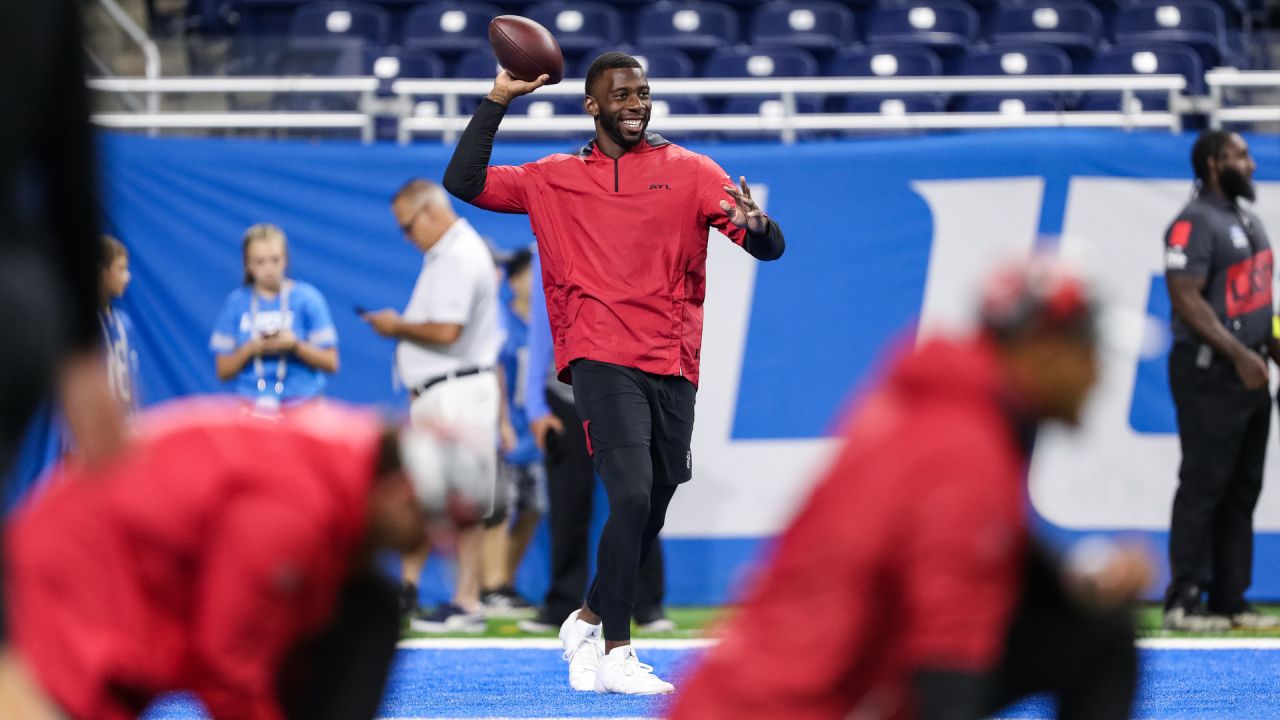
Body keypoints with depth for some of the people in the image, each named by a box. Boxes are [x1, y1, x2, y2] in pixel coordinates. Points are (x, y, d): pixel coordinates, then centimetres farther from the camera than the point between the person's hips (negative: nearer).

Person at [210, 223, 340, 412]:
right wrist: (251, 349, -10)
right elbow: (223, 371, 7)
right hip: (252, 406, 1)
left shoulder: (307, 298, 2)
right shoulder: (236, 303, 7)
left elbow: (330, 363, 1)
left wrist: (295, 345, -14)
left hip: (302, 403, -1)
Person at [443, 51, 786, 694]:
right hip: (603, 362, -3)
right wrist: (497, 101, 3)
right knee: (632, 497, -19)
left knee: (650, 515, 8)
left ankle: (588, 620, 31)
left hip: (673, 367, 3)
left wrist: (754, 224, -21)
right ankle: (615, 654, -14)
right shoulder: (554, 181, 12)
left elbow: (769, 248, 4)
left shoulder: (689, 172, 10)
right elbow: (463, 183, 7)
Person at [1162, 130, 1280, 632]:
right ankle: (1184, 601, -4)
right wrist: (1238, 354, -23)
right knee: (1203, 487, -7)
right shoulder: (1194, 224, -13)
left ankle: (1230, 599, 15)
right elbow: (1187, 299, -20)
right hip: (1209, 376, -9)